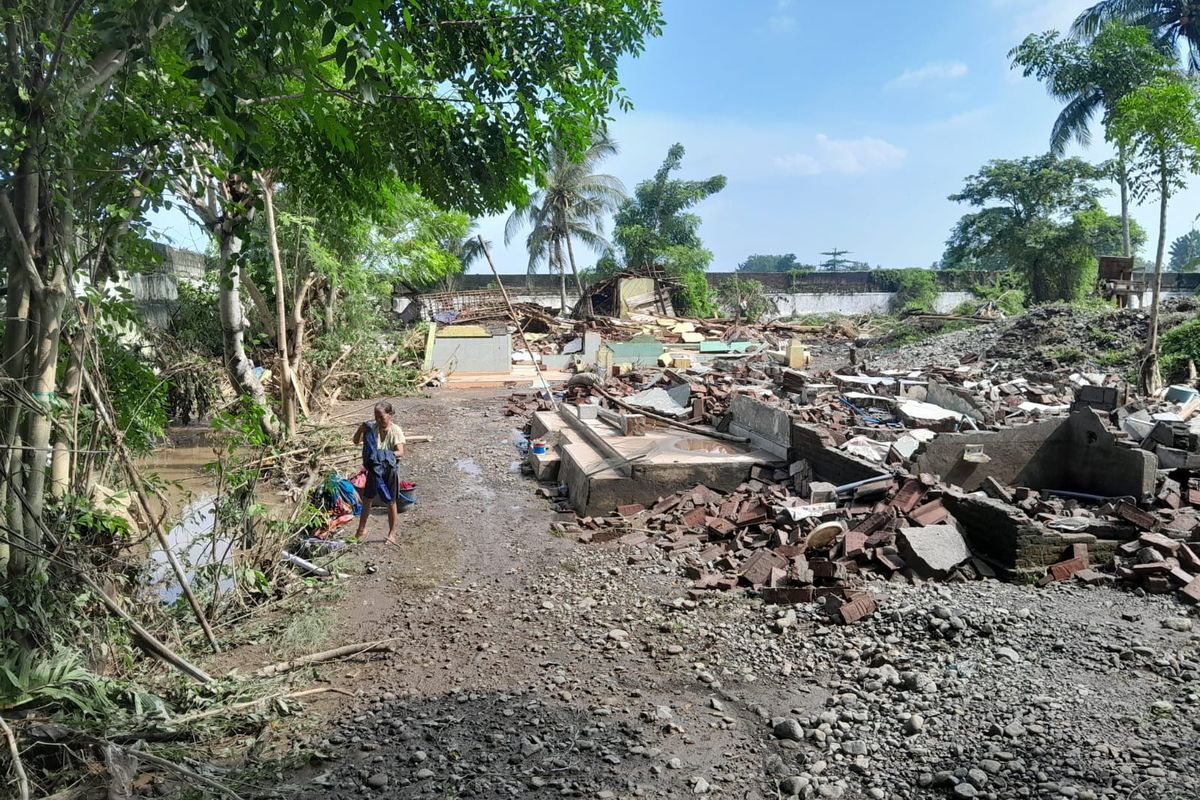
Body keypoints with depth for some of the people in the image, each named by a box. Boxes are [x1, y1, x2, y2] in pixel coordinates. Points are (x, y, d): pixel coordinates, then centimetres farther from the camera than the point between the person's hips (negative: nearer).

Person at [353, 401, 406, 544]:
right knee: (366, 499, 16)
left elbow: (401, 453, -25)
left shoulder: (395, 430, -17)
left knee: (390, 501, 7)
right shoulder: (372, 427, -5)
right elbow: (356, 441, -3)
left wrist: (387, 454, -43)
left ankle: (392, 533, 21)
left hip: (388, 470, -5)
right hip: (373, 469, 5)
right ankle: (362, 529, 35)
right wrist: (361, 429, -20)